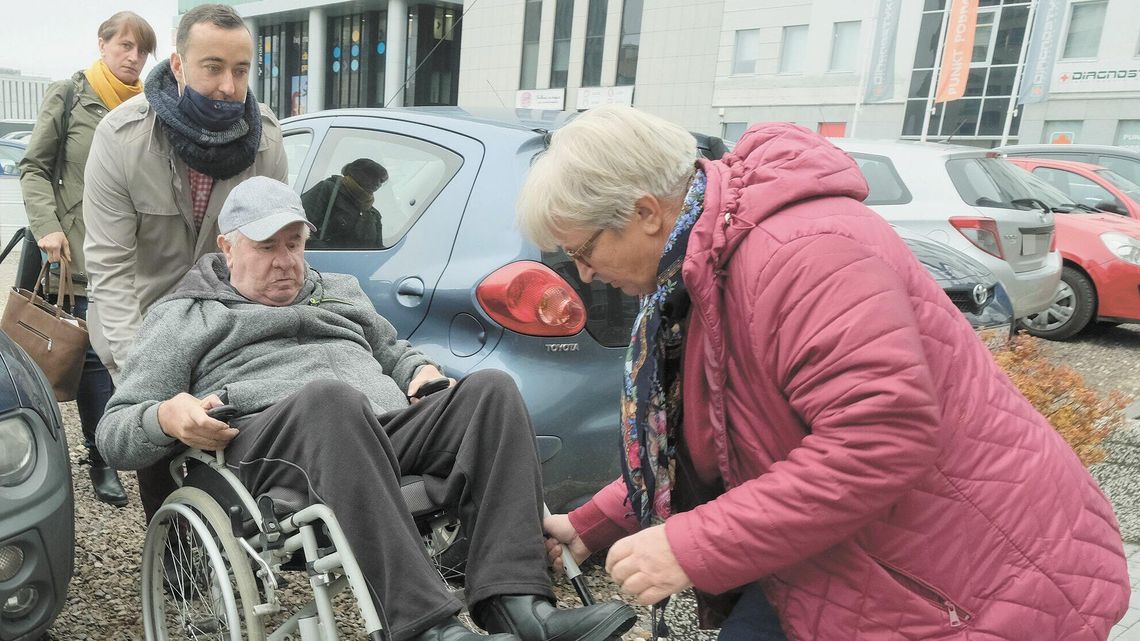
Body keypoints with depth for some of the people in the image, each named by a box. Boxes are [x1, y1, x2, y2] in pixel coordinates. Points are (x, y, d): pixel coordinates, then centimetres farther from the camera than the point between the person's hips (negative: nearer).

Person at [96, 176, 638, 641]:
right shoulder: (183, 316, 20)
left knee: (491, 389, -22)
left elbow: (392, 348, 42)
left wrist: (421, 370, 16)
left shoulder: (339, 289, 32)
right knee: (331, 398, -40)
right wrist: (166, 416, -10)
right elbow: (113, 431, 16)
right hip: (268, 445, -4)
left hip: (387, 431, 5)